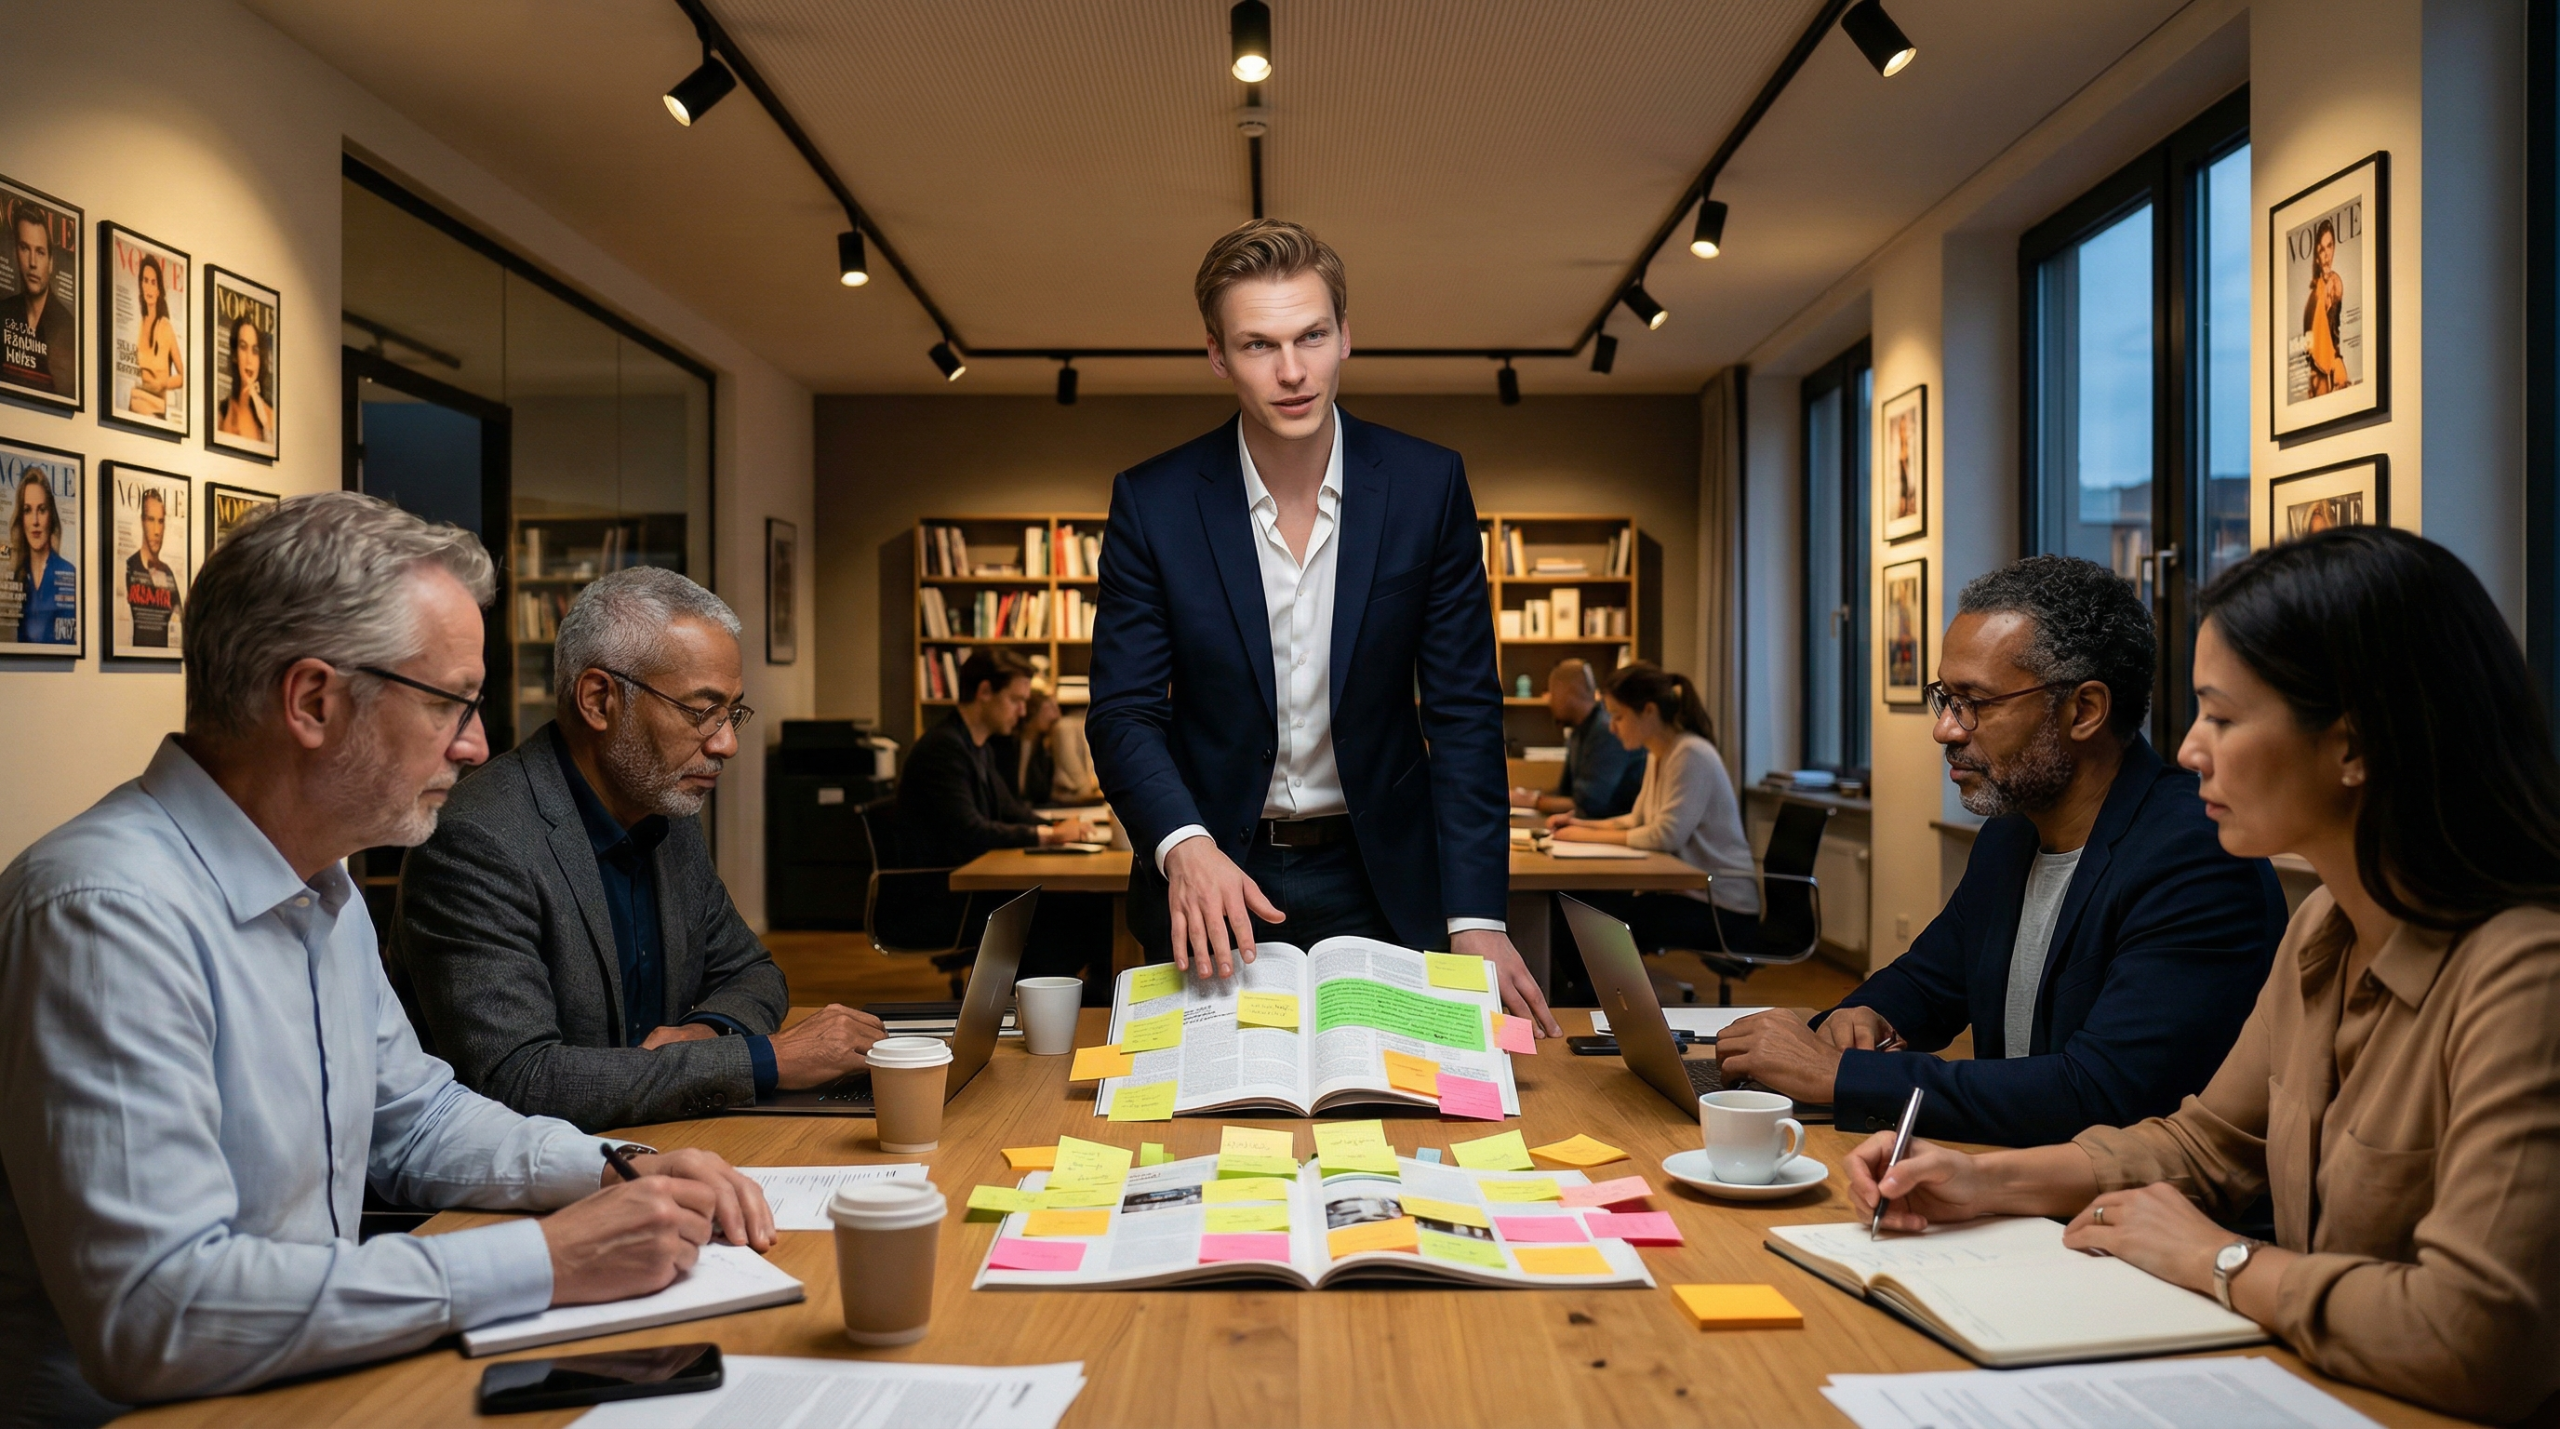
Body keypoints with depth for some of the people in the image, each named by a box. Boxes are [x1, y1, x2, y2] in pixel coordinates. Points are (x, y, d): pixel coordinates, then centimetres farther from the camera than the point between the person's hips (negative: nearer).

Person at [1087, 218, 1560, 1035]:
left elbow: (1463, 713, -6)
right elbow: (1123, 712, -7)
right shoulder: (1152, 502, -7)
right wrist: (1184, 845, -27)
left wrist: (1476, 917, -14)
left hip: (1379, 883, 1)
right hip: (1211, 880, 0)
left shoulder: (1428, 486, -6)